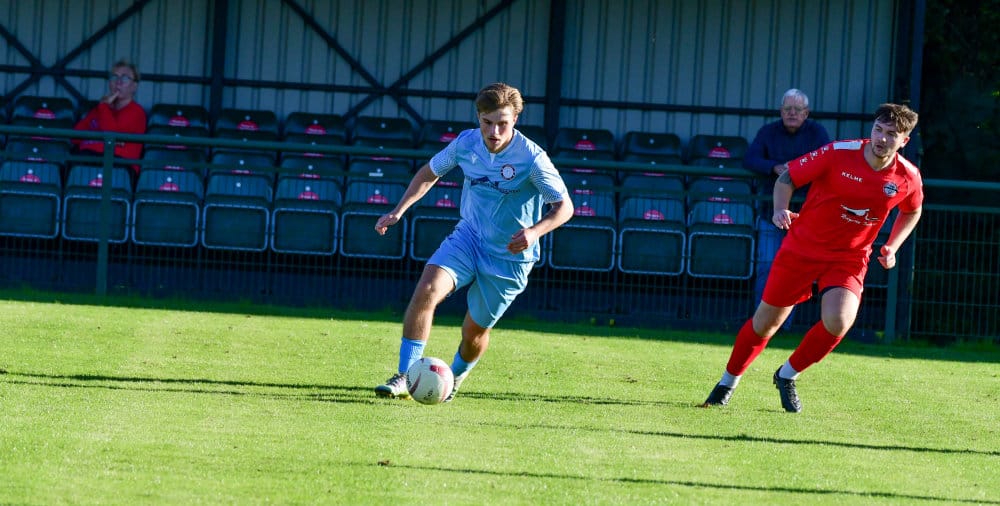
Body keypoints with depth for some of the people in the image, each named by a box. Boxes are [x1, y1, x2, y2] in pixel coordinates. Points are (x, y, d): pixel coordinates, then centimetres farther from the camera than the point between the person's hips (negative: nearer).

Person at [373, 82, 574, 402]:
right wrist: (399, 211, 0)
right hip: (468, 237, 3)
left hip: (509, 257, -3)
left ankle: (454, 379, 41)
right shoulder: (466, 143, -9)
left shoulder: (531, 158, -22)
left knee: (475, 329, 7)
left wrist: (534, 231, -34)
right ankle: (404, 379, -19)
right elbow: (430, 173, 10)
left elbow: (564, 206, -15)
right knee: (427, 290, -23)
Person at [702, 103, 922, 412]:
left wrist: (891, 247, 4)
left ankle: (787, 376, 5)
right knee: (766, 322, 5)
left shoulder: (908, 177, -7)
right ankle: (728, 382, 30)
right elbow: (787, 178, -5)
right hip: (803, 247, -1)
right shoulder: (838, 154, -16)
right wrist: (781, 210, -23)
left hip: (849, 259, 2)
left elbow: (912, 211, 17)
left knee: (838, 323, -22)